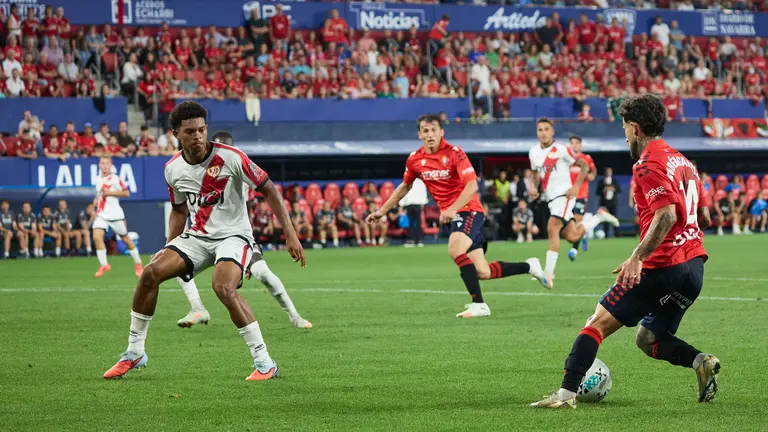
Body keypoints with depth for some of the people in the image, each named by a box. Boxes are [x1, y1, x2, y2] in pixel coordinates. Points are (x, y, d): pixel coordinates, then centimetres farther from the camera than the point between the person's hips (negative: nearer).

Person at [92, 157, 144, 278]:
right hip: (101, 215, 4)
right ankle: (104, 265, -7)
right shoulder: (98, 180, 10)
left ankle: (138, 264, 25)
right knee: (97, 236, -18)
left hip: (115, 215, -4)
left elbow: (126, 193, -11)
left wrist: (111, 192, -19)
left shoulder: (115, 179, -8)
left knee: (125, 239, 7)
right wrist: (96, 200, 8)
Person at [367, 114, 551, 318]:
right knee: (482, 272, 0)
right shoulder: (414, 160, 3)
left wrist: (452, 209, -36)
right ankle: (529, 266, 21)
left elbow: (472, 186, -24)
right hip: (452, 215, 6)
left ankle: (479, 304, -27)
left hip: (469, 210, -6)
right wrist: (381, 211, 20)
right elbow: (404, 187, 20)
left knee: (455, 250, -32)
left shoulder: (454, 153, -14)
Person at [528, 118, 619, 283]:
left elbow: (584, 166, -5)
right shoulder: (533, 153, 7)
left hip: (564, 194, -7)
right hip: (550, 198, 7)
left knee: (552, 229, -22)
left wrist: (576, 186, -15)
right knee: (572, 237, 10)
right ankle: (598, 217, 37)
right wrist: (534, 188, 4)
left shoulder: (561, 150, -11)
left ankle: (549, 272, -20)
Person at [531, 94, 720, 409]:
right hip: (694, 266, 8)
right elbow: (703, 217, 22)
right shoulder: (683, 161, 16)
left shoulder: (648, 165, -10)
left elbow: (666, 214, -24)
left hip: (661, 268, -8)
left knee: (597, 324, -2)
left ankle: (567, 393, -9)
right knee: (649, 339, 18)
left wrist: (637, 257, -26)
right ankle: (701, 362, -6)